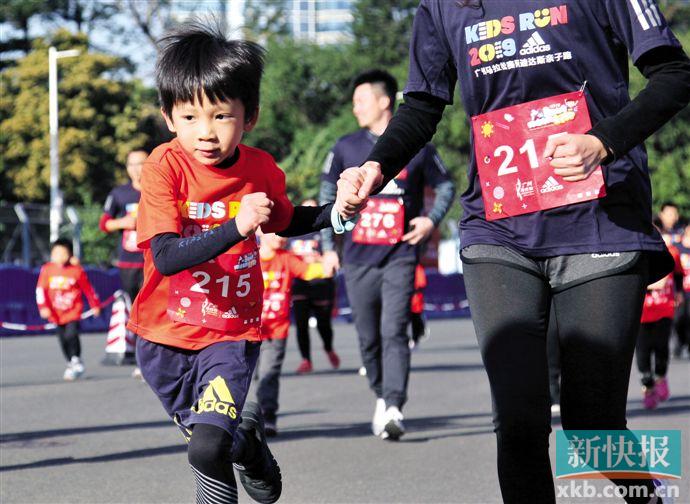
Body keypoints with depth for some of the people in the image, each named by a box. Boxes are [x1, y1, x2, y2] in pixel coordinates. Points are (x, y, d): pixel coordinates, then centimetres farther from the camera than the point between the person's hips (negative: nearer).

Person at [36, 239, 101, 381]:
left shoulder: (76, 270, -9)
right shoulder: (47, 269, -5)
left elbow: (88, 288, 2)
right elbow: (41, 289, -5)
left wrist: (95, 305, 9)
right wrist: (43, 307, -14)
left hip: (73, 311, -3)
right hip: (57, 313, 3)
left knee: (71, 335, -18)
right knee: (63, 340, 9)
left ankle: (76, 361, -3)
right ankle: (71, 363, 23)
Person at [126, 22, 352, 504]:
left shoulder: (261, 169, -6)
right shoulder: (165, 167, -17)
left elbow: (285, 221, 18)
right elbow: (166, 256, -28)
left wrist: (337, 212, 1)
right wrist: (236, 226, -39)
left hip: (231, 336, 0)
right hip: (166, 337, 0)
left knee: (208, 449, -21)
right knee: (212, 437, 18)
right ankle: (248, 436, 49)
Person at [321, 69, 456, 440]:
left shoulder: (417, 146, 1)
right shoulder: (346, 148, 5)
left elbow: (446, 186, 14)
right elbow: (327, 197, 14)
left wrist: (432, 219, -4)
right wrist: (328, 246, 9)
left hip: (400, 257, -3)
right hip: (358, 259, 3)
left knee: (394, 332, -15)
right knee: (368, 338, 7)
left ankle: (394, 409, -21)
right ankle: (382, 398, 26)